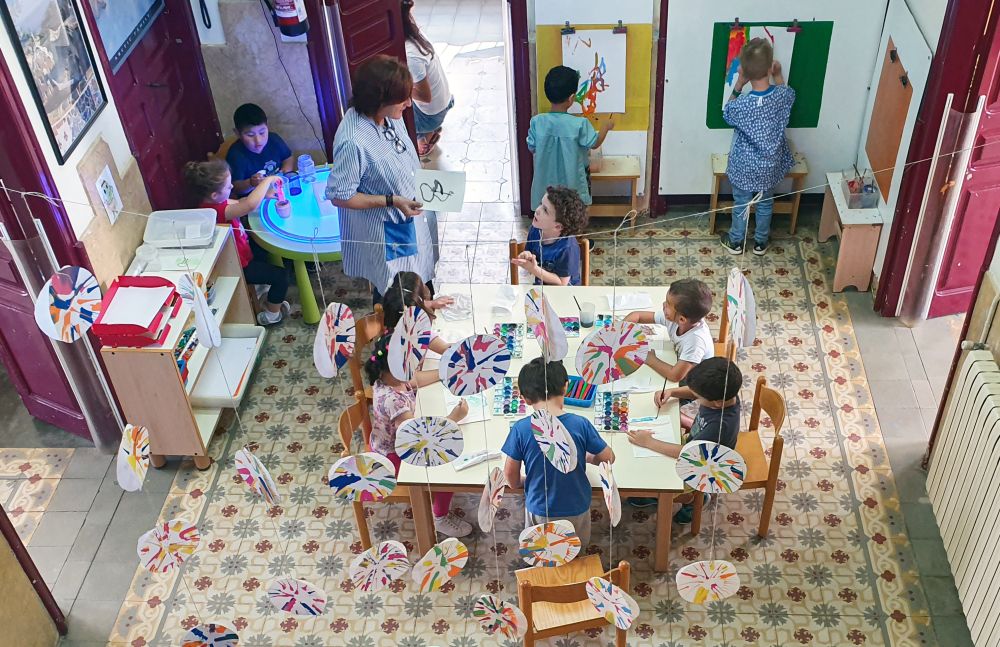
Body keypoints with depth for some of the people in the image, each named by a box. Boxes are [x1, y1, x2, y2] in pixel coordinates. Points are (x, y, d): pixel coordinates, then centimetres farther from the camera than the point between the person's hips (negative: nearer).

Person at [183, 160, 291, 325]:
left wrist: (264, 195, -7)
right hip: (238, 267, -9)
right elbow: (250, 205, -50)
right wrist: (267, 180, -36)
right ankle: (272, 313, 17)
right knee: (281, 275, -2)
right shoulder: (217, 211, -38)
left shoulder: (211, 202, -8)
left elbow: (240, 202, 7)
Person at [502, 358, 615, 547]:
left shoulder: (520, 429, -21)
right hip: (577, 508, 1)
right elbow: (608, 458, -7)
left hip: (540, 510, 0)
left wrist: (519, 483, 13)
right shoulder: (580, 424, -20)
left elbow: (510, 473, -11)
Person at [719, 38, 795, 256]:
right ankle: (761, 242, 45)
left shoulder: (741, 105, -32)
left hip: (744, 167, -2)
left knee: (741, 204, 22)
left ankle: (735, 242, 43)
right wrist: (778, 75, 17)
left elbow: (727, 113, -6)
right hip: (770, 165, 3)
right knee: (765, 203, 26)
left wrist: (738, 85, -10)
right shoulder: (783, 96, -24)